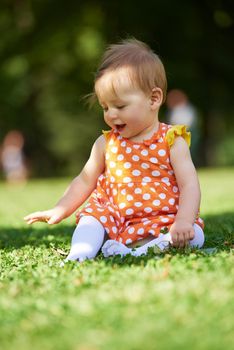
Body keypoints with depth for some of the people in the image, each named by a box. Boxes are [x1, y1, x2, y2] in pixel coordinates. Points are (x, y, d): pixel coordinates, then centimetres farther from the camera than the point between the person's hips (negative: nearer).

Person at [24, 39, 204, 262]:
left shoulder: (171, 141, -3)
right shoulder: (106, 143, 9)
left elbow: (189, 185, -9)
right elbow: (85, 181, 16)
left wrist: (183, 222, -25)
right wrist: (60, 210, 5)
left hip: (161, 220, -3)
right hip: (114, 216, 3)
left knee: (194, 235, -28)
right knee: (91, 217, -24)